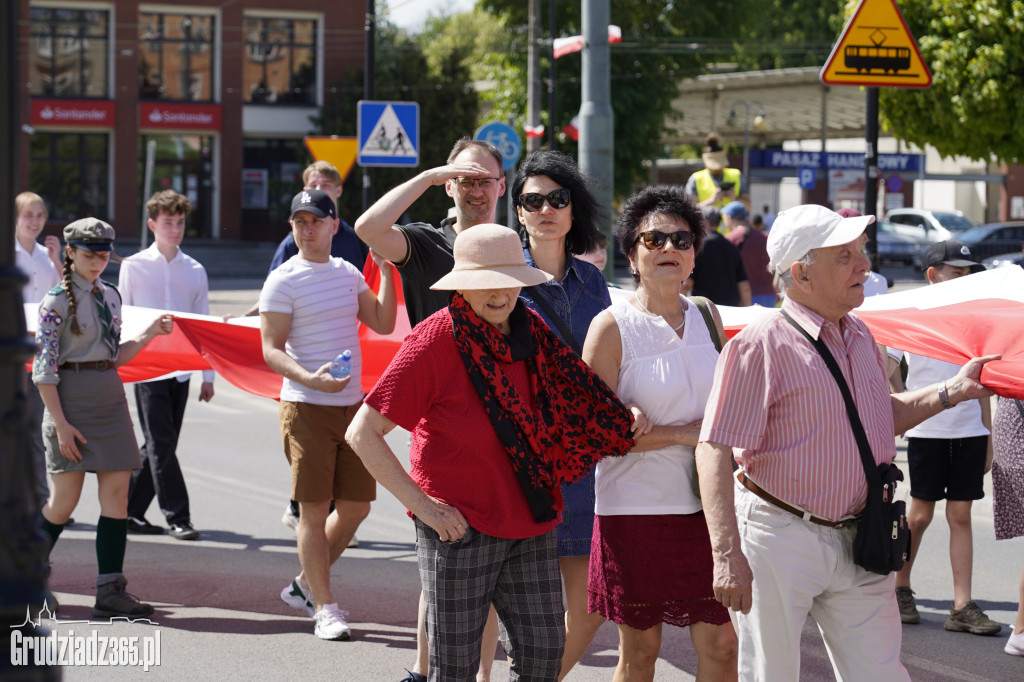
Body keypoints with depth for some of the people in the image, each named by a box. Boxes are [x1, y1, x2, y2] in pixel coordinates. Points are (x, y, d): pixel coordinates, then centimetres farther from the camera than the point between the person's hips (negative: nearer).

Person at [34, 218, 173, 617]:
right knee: (64, 499, -4)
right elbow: (43, 369, -11)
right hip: (71, 400, -7)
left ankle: (111, 591, 1)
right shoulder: (58, 301, -7)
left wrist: (150, 332, 4)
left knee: (116, 495, 0)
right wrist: (60, 424, -16)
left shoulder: (110, 296, 13)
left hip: (110, 398, 7)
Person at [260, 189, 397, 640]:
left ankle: (305, 585, 26)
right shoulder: (283, 281, -6)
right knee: (314, 509, -4)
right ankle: (324, 608, 2)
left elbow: (383, 323, 7)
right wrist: (311, 378, -26)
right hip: (306, 407, -6)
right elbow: (272, 350, -11)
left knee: (356, 506, 9)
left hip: (352, 404, 6)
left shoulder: (348, 273, 12)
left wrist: (386, 270, -2)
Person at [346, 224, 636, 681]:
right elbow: (363, 433, -15)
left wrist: (631, 417, 3)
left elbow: (583, 402, 24)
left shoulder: (532, 332, 4)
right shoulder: (435, 341, -14)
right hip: (458, 528, -6)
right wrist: (422, 505, -17)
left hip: (531, 526, 6)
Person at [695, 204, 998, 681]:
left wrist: (952, 391, 11)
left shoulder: (860, 337, 10)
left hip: (856, 544, 7)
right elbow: (714, 453, -19)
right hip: (778, 539, -6)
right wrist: (727, 556, -26)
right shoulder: (759, 346, -15)